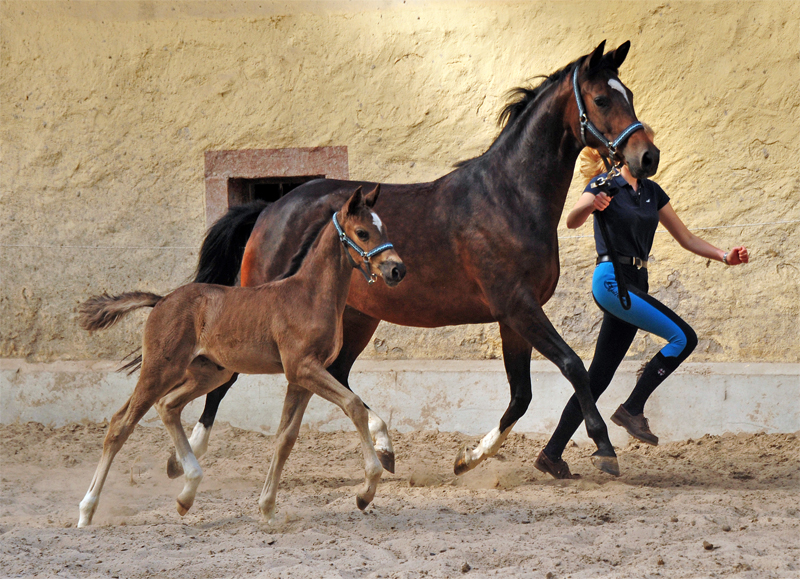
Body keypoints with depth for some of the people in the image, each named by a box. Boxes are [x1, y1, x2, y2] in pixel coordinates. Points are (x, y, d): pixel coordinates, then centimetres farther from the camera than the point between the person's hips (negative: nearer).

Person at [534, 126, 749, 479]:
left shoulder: (652, 192, 16)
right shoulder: (604, 185, -5)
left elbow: (686, 237, 19)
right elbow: (572, 222, -22)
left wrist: (724, 257, 5)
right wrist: (592, 205, -44)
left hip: (635, 284, 8)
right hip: (611, 280, -8)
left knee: (598, 379, 6)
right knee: (683, 337, -18)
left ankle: (552, 454, 10)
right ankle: (632, 408, -9)